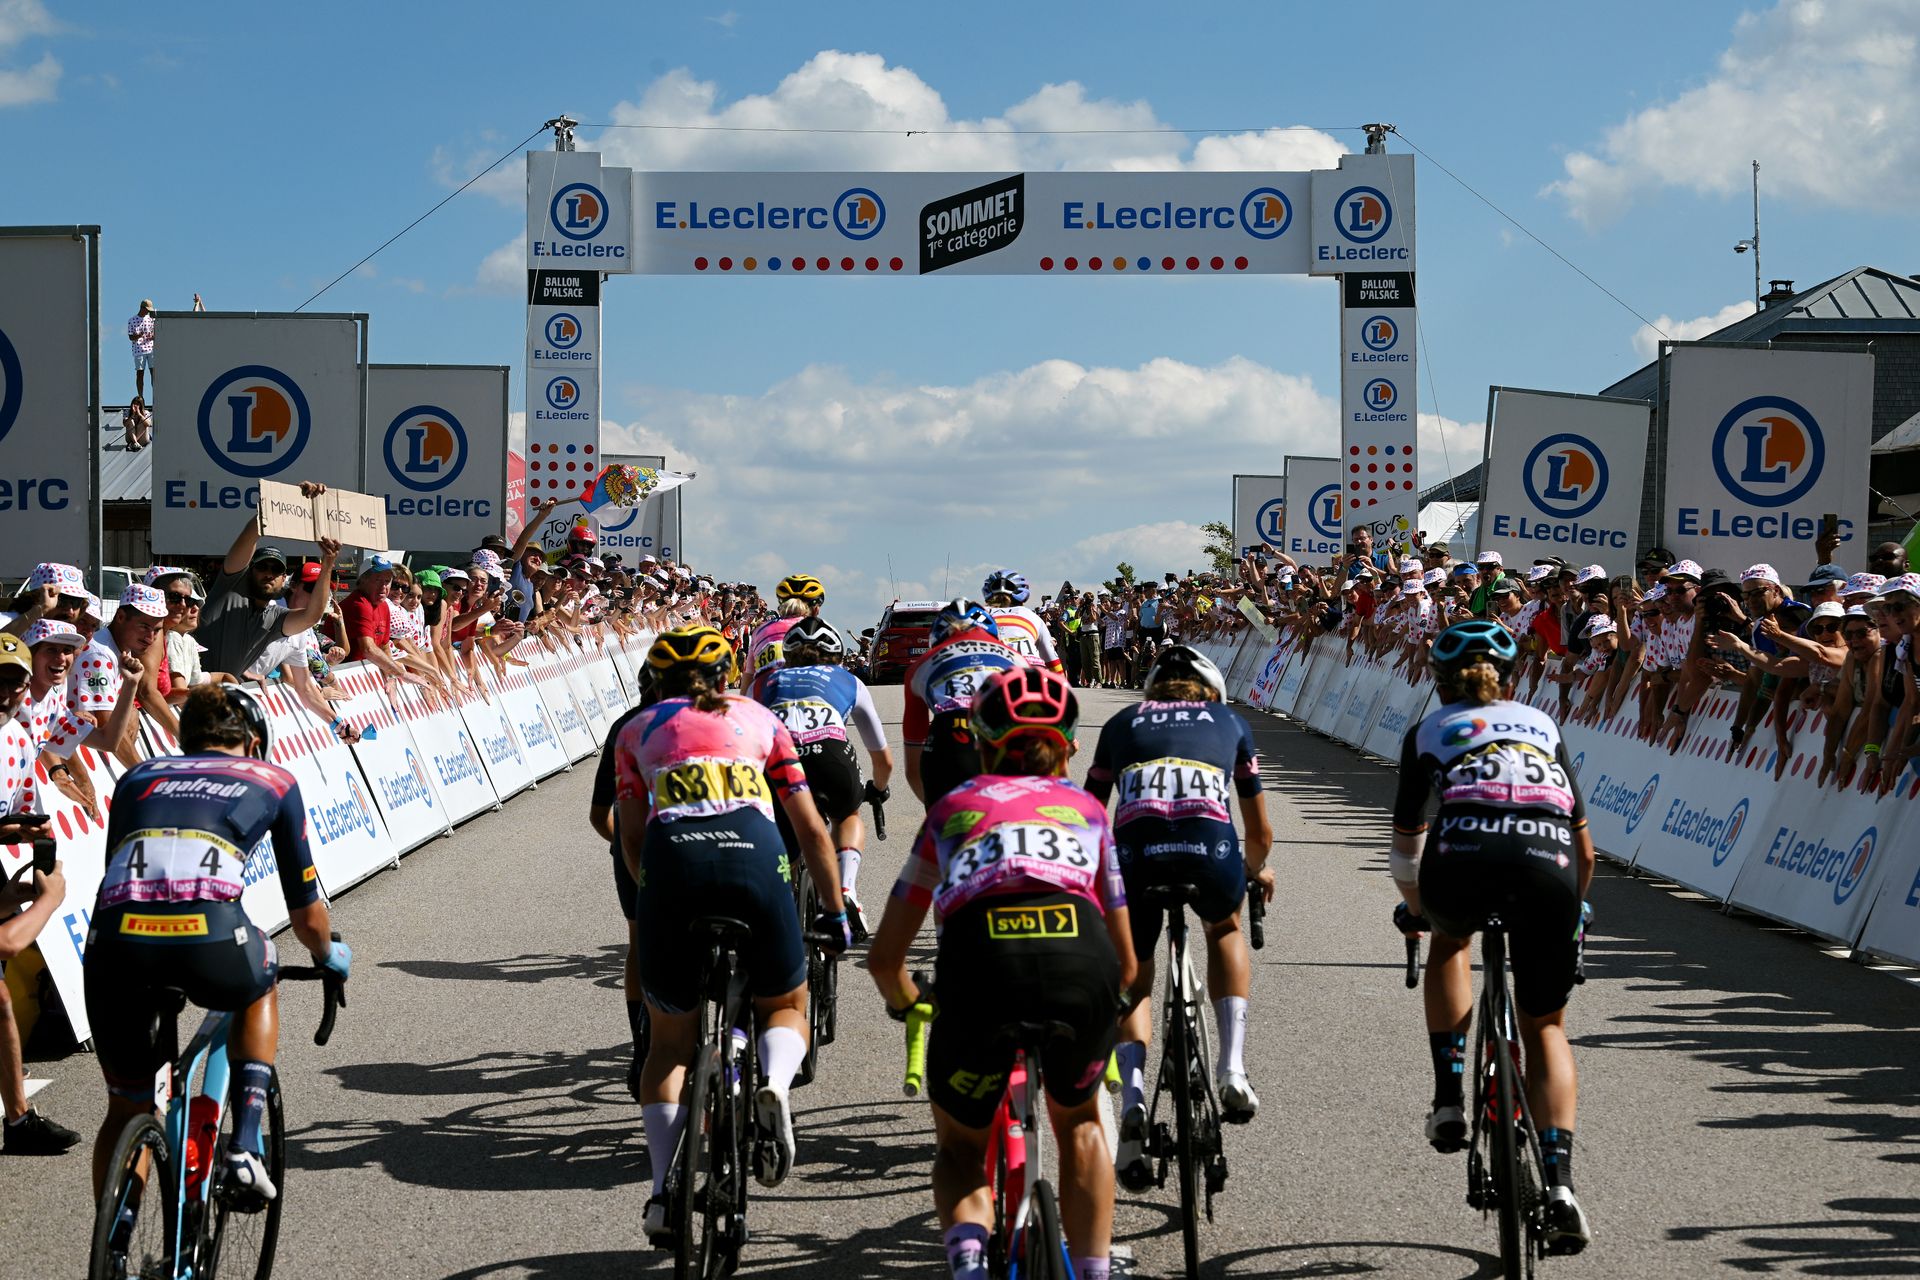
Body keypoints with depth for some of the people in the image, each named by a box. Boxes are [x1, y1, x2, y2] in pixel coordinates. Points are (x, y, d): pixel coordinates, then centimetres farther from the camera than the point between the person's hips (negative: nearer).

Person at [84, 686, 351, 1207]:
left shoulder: (138, 776, 33)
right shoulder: (273, 780, 26)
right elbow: (307, 918, 30)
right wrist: (330, 956, 52)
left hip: (116, 935, 2)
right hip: (209, 934, -2)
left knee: (126, 1109, 22)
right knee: (259, 988, 34)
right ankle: (245, 1150, 19)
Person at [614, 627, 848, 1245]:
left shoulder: (639, 730, 27)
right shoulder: (759, 718, 27)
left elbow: (631, 840, 23)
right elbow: (811, 828, 26)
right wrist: (834, 911, 34)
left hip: (671, 858, 0)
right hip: (753, 856, 0)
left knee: (670, 1041, 18)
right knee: (786, 1006, 23)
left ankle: (665, 1194, 4)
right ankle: (774, 1085, -10)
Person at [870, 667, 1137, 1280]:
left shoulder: (952, 807, 32)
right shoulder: (1087, 808, 33)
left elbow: (885, 958, 32)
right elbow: (1126, 964, 36)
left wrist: (906, 1003, 55)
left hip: (979, 958, -1)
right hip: (1081, 959, 1)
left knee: (961, 1146, 23)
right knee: (1078, 1122, 32)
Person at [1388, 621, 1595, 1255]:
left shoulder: (1428, 732, 29)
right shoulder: (1543, 726, 34)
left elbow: (1406, 842, 35)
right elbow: (1586, 850, 37)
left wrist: (1412, 907, 55)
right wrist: (1575, 904, 57)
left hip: (1465, 853, -1)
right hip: (1549, 859, 1)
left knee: (1449, 939, 36)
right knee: (1545, 1027, 19)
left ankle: (1450, 1096, 23)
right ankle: (1559, 1182, 3)